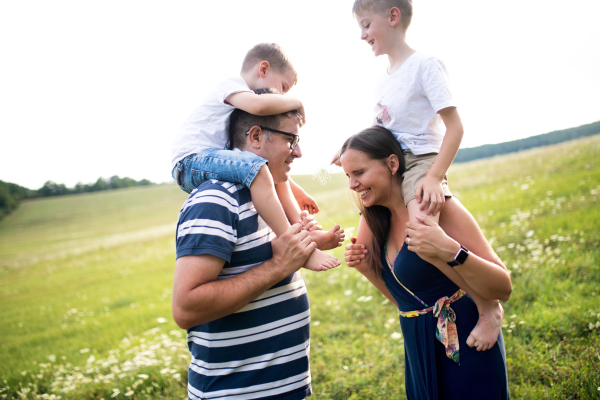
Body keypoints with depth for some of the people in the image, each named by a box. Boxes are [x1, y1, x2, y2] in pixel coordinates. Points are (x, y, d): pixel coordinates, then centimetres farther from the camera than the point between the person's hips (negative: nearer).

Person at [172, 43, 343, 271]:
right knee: (255, 168, -33)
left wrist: (293, 190, 22)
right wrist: (295, 102, -14)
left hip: (211, 160, 11)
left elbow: (274, 164, 27)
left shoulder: (240, 95, 26)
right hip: (191, 160, -11)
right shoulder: (231, 85, -4)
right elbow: (258, 104, -32)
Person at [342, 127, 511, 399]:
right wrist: (367, 268, -5)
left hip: (465, 353, -7)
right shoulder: (382, 222, 4)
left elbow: (503, 289, -20)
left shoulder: (436, 208, -18)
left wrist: (450, 251, -35)